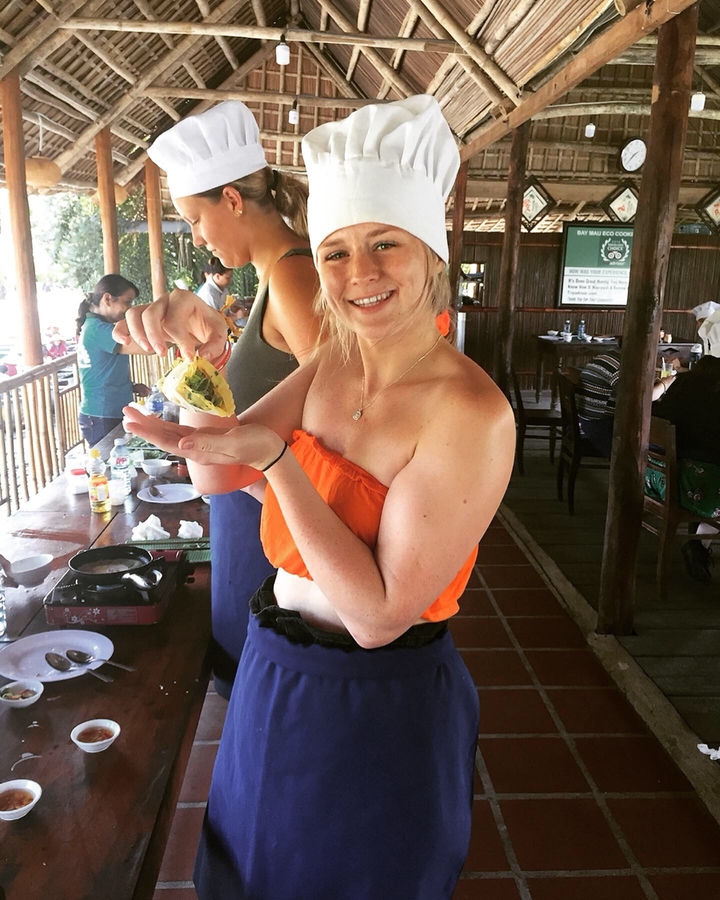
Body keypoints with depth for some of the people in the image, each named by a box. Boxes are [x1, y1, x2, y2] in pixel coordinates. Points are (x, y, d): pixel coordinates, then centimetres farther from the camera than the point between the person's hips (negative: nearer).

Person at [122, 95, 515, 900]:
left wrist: (274, 454, -31)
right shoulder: (334, 350, -6)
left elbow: (378, 615, -26)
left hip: (379, 706, -6)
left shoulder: (470, 413, -27)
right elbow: (220, 472, -7)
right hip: (273, 675, 6)